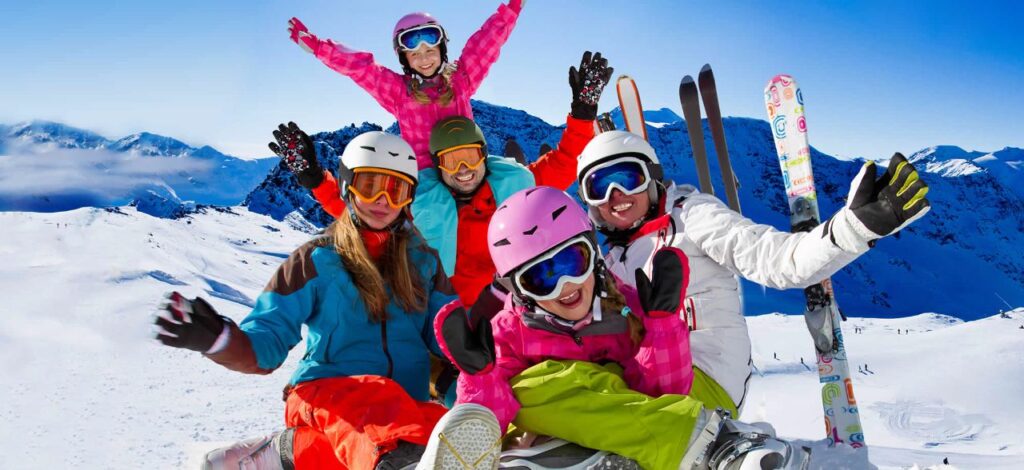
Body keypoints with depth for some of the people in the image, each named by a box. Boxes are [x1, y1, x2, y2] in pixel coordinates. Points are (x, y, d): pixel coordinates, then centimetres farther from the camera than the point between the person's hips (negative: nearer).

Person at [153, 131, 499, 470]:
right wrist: (218, 338, -21)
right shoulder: (317, 260, 6)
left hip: (402, 407, 3)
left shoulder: (422, 261, 15)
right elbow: (267, 344, 0)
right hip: (323, 394, -2)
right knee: (373, 395, -38)